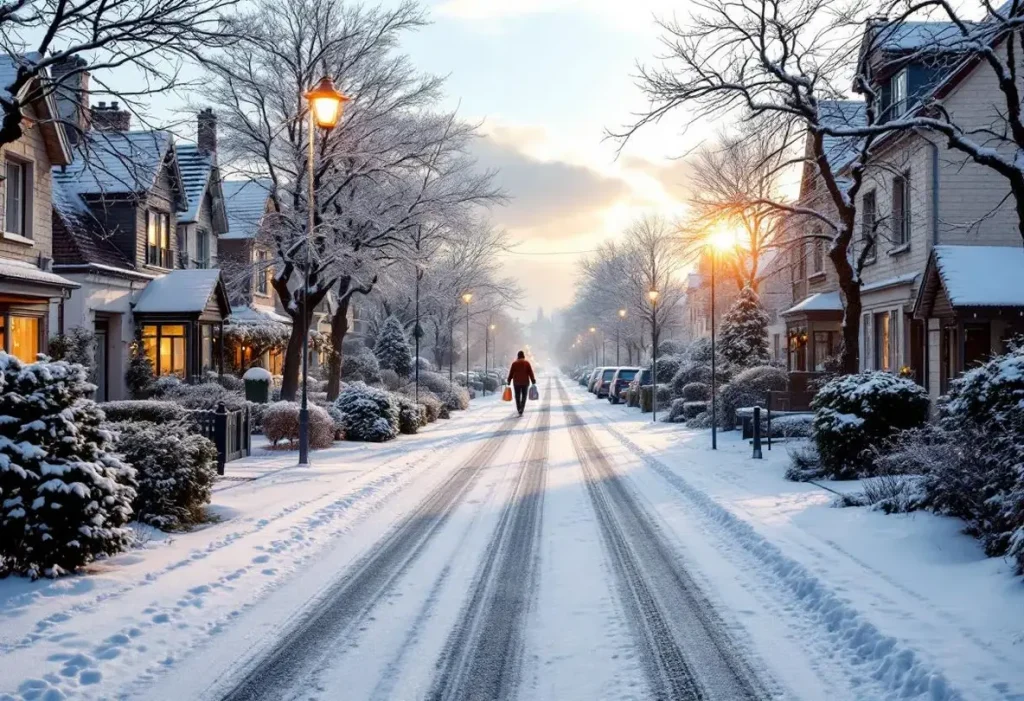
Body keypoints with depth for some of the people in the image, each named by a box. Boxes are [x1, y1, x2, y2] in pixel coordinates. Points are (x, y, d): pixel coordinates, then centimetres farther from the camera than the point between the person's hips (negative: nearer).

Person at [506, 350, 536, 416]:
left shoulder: (514, 363, 0)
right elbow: (530, 372, -3)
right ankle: (521, 410, -12)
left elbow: (511, 373, 1)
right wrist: (533, 380, 2)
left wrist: (509, 381, 7)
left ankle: (519, 410, 9)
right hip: (525, 382, 0)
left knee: (517, 397, 10)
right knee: (524, 396, 4)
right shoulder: (527, 363, -2)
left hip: (516, 382, 1)